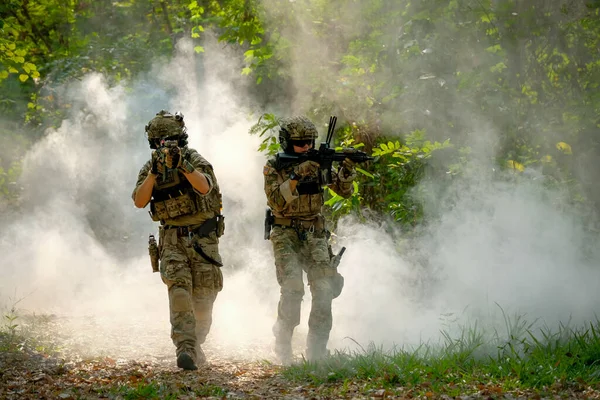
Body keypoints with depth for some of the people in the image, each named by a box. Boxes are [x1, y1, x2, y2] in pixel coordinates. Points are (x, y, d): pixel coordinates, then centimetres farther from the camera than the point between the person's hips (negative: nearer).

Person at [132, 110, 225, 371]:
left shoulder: (195, 160, -5)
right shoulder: (149, 169, 4)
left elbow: (204, 187, -26)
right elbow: (139, 201, -10)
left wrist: (183, 165, -39)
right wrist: (154, 172, -23)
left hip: (202, 238, -1)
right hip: (172, 240, 1)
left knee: (203, 300, 2)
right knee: (179, 290, -21)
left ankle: (195, 344, 27)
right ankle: (185, 349, -29)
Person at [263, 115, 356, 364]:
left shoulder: (318, 164, 5)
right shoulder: (274, 167, -5)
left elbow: (345, 191, 1)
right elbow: (277, 202, -19)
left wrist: (347, 170, -18)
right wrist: (296, 176, -29)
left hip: (315, 235, 3)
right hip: (286, 235, -3)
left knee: (324, 290, -9)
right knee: (293, 289, -21)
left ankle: (316, 352, -1)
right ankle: (283, 343, -3)